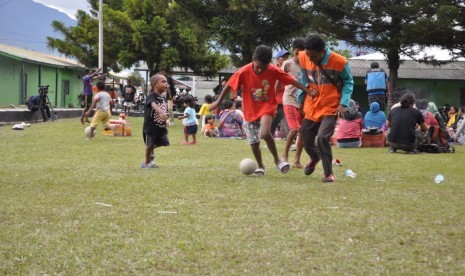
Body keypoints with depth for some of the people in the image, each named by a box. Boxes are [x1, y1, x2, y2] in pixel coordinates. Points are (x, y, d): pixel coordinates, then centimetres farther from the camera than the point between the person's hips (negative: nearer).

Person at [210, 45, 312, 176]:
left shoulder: (273, 71, -17)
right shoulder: (244, 72, -19)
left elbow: (292, 81, -14)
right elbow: (229, 85, -8)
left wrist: (309, 92, -20)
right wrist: (218, 101, -2)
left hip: (267, 106, -2)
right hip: (250, 110, 2)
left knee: (265, 133, -27)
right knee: (254, 142, 6)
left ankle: (277, 159, -7)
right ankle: (260, 166, 30)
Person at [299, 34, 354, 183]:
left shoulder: (339, 62, -19)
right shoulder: (303, 57, -8)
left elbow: (348, 82, -4)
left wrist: (343, 103, -14)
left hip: (331, 108, -4)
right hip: (311, 107, 4)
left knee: (323, 138, -22)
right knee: (307, 140, 11)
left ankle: (328, 173, -3)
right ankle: (314, 159, 47)